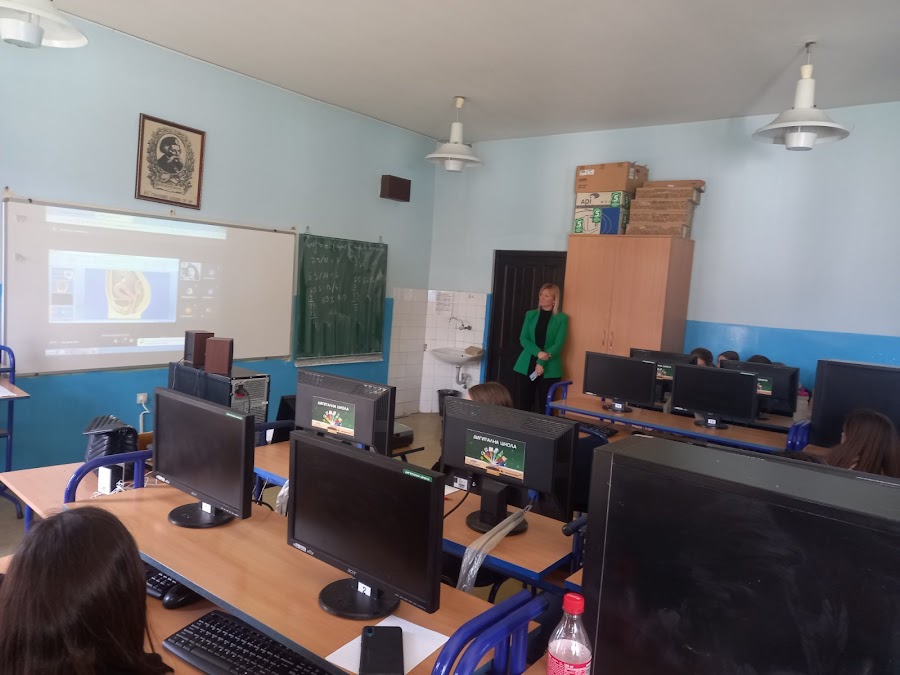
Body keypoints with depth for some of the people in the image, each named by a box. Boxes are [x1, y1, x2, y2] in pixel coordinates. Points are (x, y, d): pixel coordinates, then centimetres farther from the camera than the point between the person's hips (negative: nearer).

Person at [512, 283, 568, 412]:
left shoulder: (561, 318, 1)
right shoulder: (530, 314, 9)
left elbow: (558, 344, -7)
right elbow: (523, 339, 1)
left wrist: (542, 363, -16)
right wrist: (538, 352, -16)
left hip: (549, 369, -2)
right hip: (527, 366, 3)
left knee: (542, 406, -2)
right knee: (522, 404, 3)